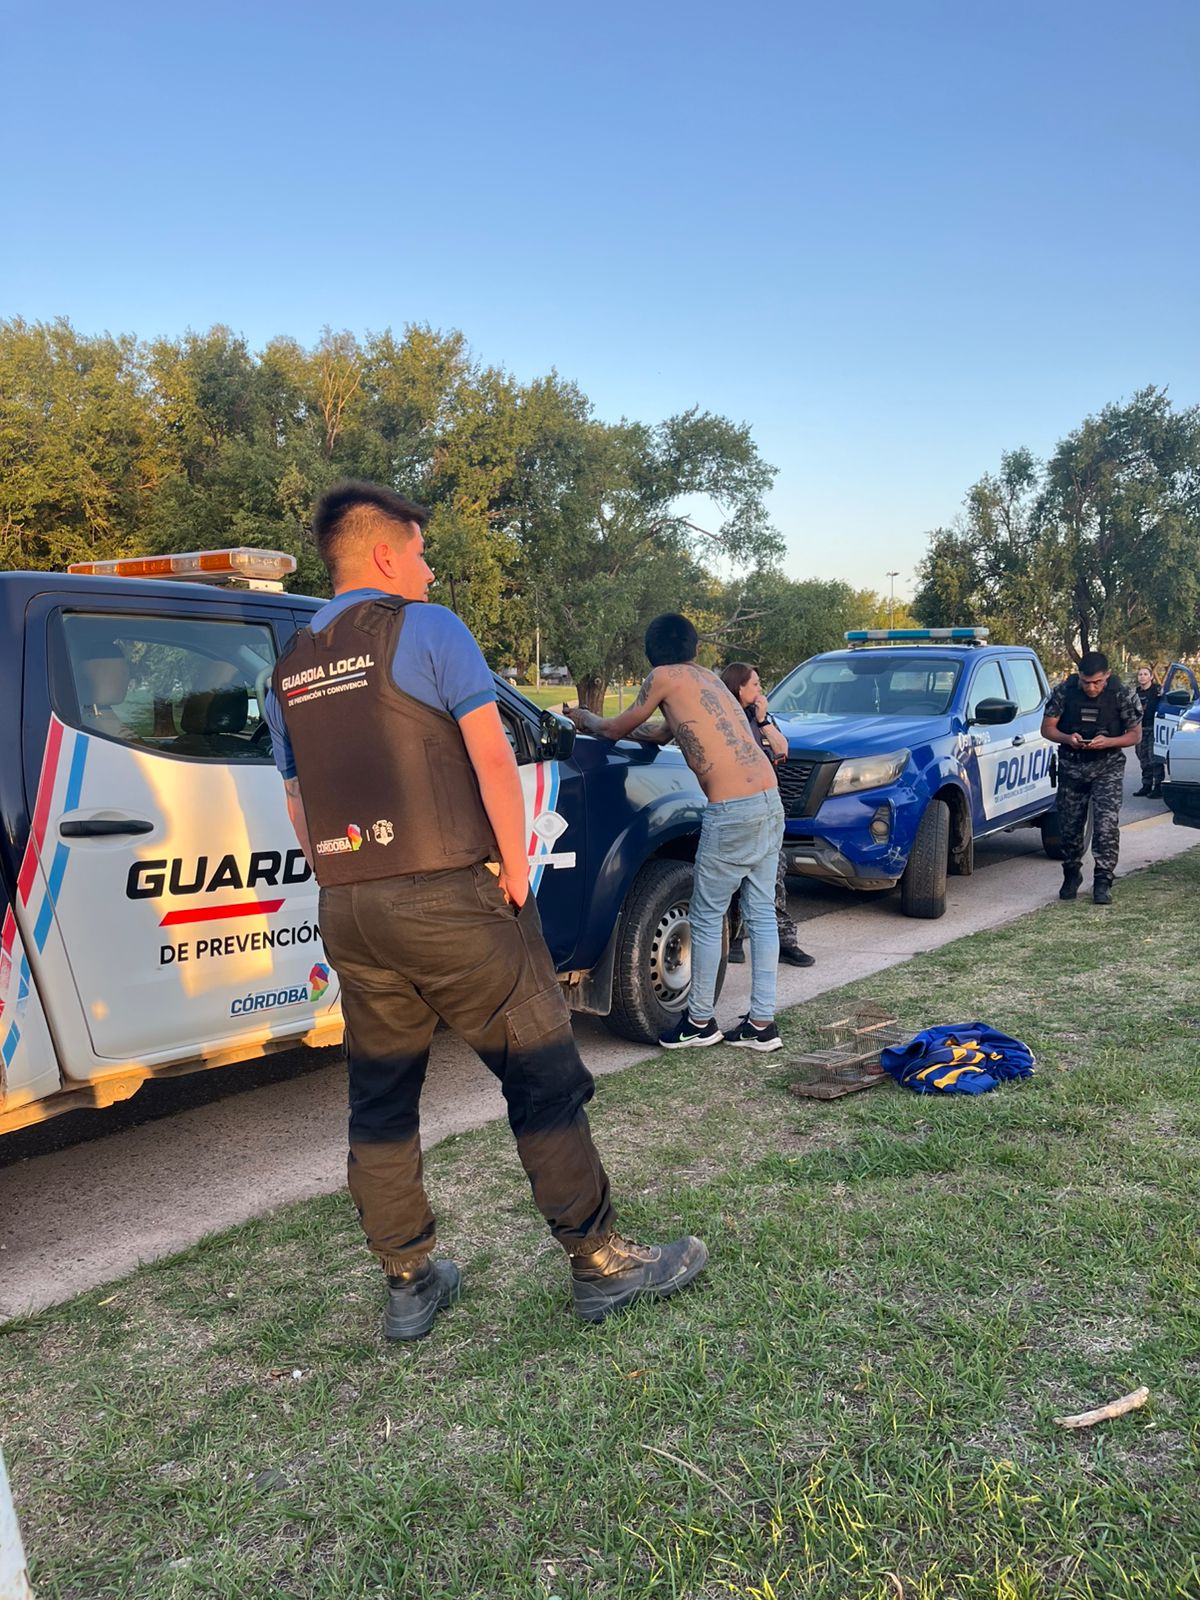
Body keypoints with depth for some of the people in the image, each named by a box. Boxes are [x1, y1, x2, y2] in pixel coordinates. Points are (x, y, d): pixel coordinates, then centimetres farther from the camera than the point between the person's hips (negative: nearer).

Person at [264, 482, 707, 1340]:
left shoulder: (289, 670, 15)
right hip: (449, 898, -7)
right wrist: (516, 868, -4)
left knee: (380, 1101, 14)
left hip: (348, 911, 7)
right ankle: (600, 1262, 13)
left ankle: (410, 1283, 25)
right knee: (544, 1078, 3)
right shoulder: (426, 628, -5)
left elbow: (299, 802, 17)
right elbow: (492, 756, -11)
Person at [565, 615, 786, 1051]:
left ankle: (700, 1021, 20)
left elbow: (616, 729, 11)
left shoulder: (665, 677, -1)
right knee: (761, 915, 12)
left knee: (707, 919, 6)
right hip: (771, 802, 8)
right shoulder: (707, 677, 21)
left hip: (732, 812, -8)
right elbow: (661, 733, 31)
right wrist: (603, 721, 41)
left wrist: (585, 718, 32)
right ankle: (762, 1024, 19)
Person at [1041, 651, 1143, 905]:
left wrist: (1108, 742, -20)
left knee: (1107, 825, -13)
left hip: (1108, 767, -2)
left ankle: (1103, 881, -5)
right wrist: (1067, 738, -22)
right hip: (1071, 767, 2)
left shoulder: (1121, 695, -7)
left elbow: (1135, 734, -1)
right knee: (1069, 825, 8)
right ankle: (1072, 874, 28)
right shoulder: (1065, 691, -5)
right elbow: (1047, 728, -1)